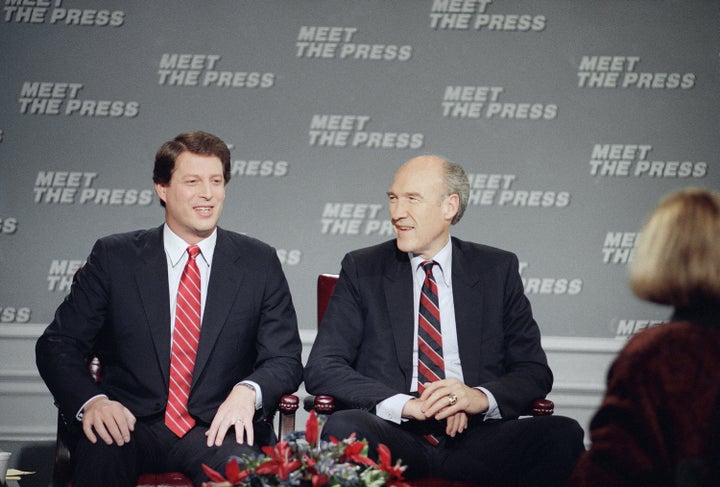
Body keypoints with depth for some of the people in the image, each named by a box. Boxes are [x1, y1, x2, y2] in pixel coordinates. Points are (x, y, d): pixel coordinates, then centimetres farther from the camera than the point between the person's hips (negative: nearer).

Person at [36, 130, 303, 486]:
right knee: (98, 457, -35)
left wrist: (248, 391, -17)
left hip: (216, 429, 1)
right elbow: (57, 345, 6)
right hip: (130, 426, -1)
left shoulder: (259, 263, 10)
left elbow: (285, 359, 7)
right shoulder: (114, 257, 8)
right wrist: (91, 400, -16)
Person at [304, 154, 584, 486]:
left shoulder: (497, 270, 13)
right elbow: (321, 368, 1)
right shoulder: (361, 269, 11)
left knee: (563, 434, -29)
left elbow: (534, 371, 9)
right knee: (342, 427, -35)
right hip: (394, 439, 0)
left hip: (476, 437, 0)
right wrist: (403, 404, -16)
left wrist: (481, 397, -15)